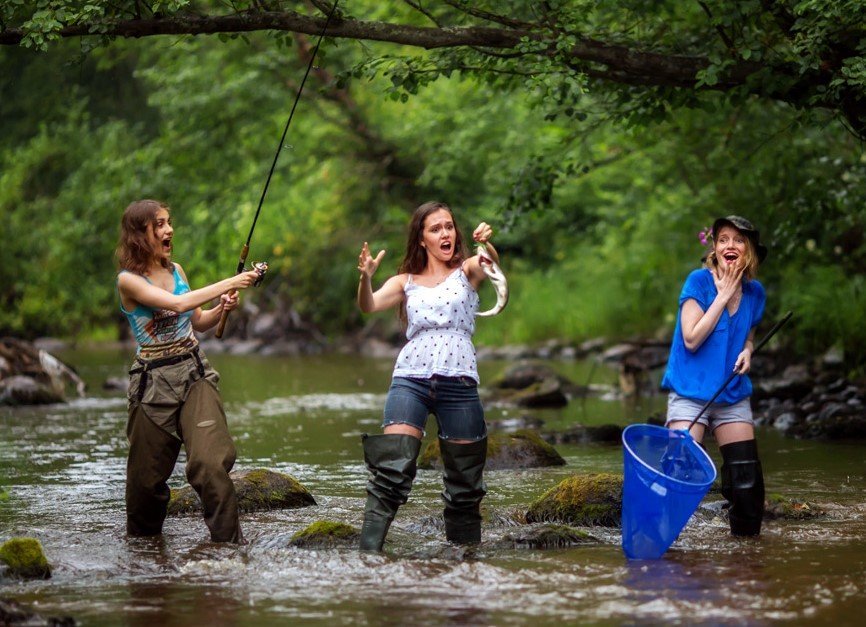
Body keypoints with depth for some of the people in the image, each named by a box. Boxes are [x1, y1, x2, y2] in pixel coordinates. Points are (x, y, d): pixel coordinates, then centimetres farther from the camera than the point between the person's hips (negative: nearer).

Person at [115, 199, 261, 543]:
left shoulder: (175, 269, 9)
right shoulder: (128, 280, -9)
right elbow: (177, 304, -22)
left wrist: (221, 309, -1)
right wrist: (228, 284, -24)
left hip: (193, 372, 4)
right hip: (154, 380, -4)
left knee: (212, 462, -13)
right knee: (148, 472, 5)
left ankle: (229, 541, -11)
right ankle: (142, 541, 28)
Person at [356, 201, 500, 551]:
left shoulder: (467, 271, 12)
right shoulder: (406, 282, 16)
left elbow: (492, 264, -11)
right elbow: (369, 306, -1)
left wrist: (487, 244, -35)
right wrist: (366, 278, -23)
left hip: (459, 381, 0)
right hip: (410, 378, 0)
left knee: (465, 482, 3)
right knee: (392, 468, -17)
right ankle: (367, 554, -21)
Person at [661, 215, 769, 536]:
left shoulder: (754, 292, 6)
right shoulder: (699, 281, -10)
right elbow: (692, 339, -18)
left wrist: (747, 351, -2)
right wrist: (723, 296, -16)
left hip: (733, 396, 5)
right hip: (691, 392, -5)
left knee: (747, 478, 3)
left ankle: (747, 535, 20)